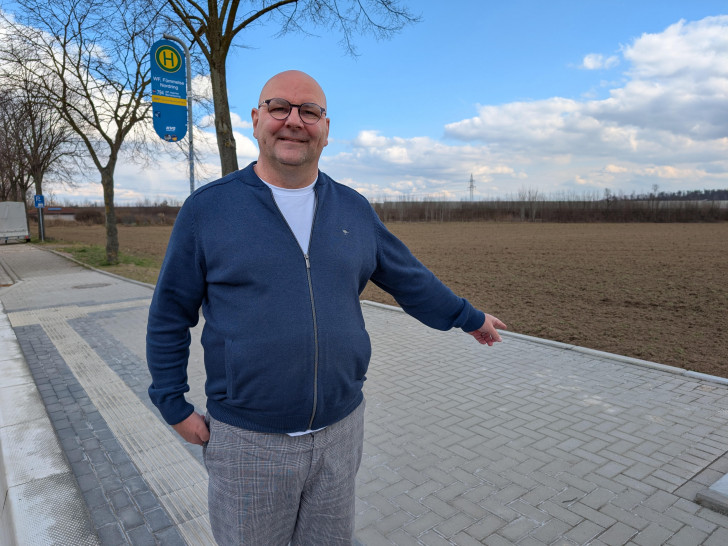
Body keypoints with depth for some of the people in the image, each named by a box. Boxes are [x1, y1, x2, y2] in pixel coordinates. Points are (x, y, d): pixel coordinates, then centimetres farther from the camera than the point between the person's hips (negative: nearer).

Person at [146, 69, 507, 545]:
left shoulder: (354, 209, 3)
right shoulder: (206, 210, -6)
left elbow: (409, 278, 13)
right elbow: (169, 316, 0)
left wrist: (469, 317, 20)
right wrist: (175, 406, 0)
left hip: (341, 429, 3)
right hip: (247, 440, -2)